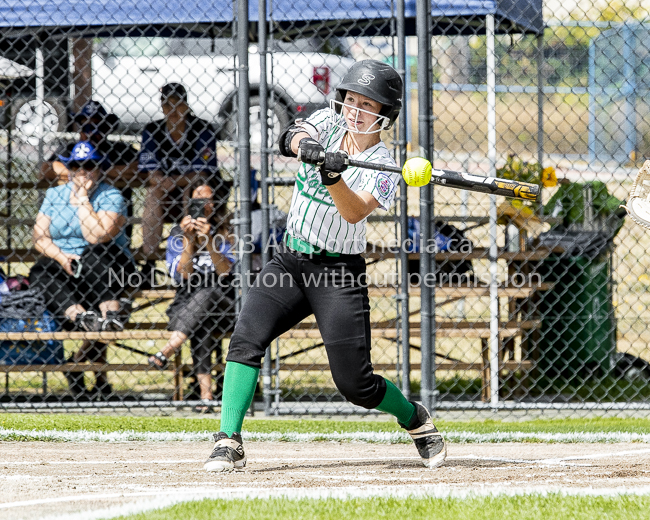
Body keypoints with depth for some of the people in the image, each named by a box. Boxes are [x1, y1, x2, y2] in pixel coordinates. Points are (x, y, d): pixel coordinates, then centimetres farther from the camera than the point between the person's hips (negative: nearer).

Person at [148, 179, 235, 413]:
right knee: (199, 330, -34)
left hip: (222, 306, 0)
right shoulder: (178, 234, 10)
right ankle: (205, 395, -44)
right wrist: (189, 239, -16)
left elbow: (225, 271, -11)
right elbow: (184, 274, -4)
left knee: (207, 292, -35)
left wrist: (208, 240, -23)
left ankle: (167, 351, -45)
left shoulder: (228, 234, 6)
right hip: (186, 305, 0)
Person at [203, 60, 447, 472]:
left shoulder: (382, 166, -9)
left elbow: (354, 212, -26)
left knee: (355, 383, -6)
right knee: (246, 339, -19)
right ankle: (229, 443, -20)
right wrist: (305, 146, -42)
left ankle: (416, 419, 23)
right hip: (290, 261, 4)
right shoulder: (327, 123, 3)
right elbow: (294, 137, -19)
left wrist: (333, 175, -43)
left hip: (339, 273, -4)